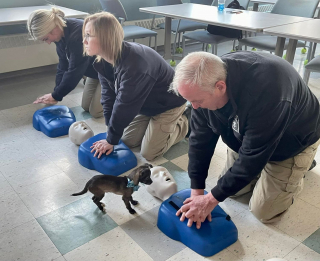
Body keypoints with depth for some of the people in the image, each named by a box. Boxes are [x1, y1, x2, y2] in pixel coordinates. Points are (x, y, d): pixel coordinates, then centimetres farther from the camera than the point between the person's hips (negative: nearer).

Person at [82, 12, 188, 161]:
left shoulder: (133, 64, -39)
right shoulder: (103, 61, -12)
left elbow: (124, 105, -33)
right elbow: (108, 95, -6)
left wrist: (111, 140, -21)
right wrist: (111, 133, -12)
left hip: (169, 102, -8)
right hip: (147, 103, 8)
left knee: (149, 153, -6)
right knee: (127, 141, 9)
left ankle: (183, 124, 14)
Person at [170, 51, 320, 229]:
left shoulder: (264, 94, -44)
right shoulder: (204, 83, -24)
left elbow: (253, 156, -35)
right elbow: (200, 139, -17)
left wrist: (212, 199, -27)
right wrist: (197, 192, -17)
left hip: (291, 142, -5)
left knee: (264, 212, 0)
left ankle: (299, 167, 19)